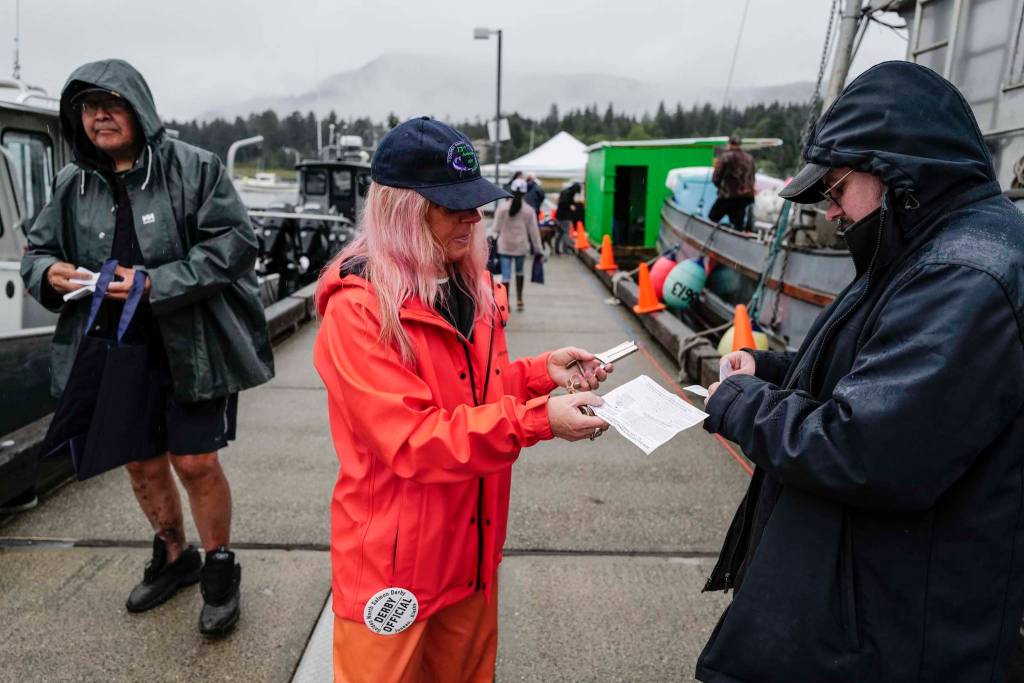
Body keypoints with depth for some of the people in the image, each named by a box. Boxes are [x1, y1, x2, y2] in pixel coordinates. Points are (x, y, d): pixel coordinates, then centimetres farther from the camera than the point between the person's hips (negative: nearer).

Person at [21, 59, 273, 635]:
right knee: (142, 462, 16)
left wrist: (158, 283, -21)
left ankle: (221, 567, 23)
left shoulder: (192, 167, -7)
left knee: (195, 461, -3)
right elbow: (37, 249, 18)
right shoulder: (73, 186, 8)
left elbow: (235, 241, -14)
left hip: (192, 346, -5)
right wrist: (48, 273, -7)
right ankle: (174, 556, 41)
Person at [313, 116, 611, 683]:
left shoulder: (471, 287, 3)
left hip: (469, 548, 7)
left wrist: (542, 372, -5)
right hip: (394, 558, -7)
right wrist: (536, 420, -30)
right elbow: (412, 441, -26)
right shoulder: (357, 309, -22)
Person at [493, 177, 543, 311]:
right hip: (521, 246, 1)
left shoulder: (502, 207, -6)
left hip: (504, 246, -1)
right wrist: (538, 250, 7)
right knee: (520, 272, 20)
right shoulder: (529, 210, -3)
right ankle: (519, 300, 22)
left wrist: (494, 244, 8)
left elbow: (496, 228, -3)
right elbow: (534, 231, 0)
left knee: (506, 274, 3)